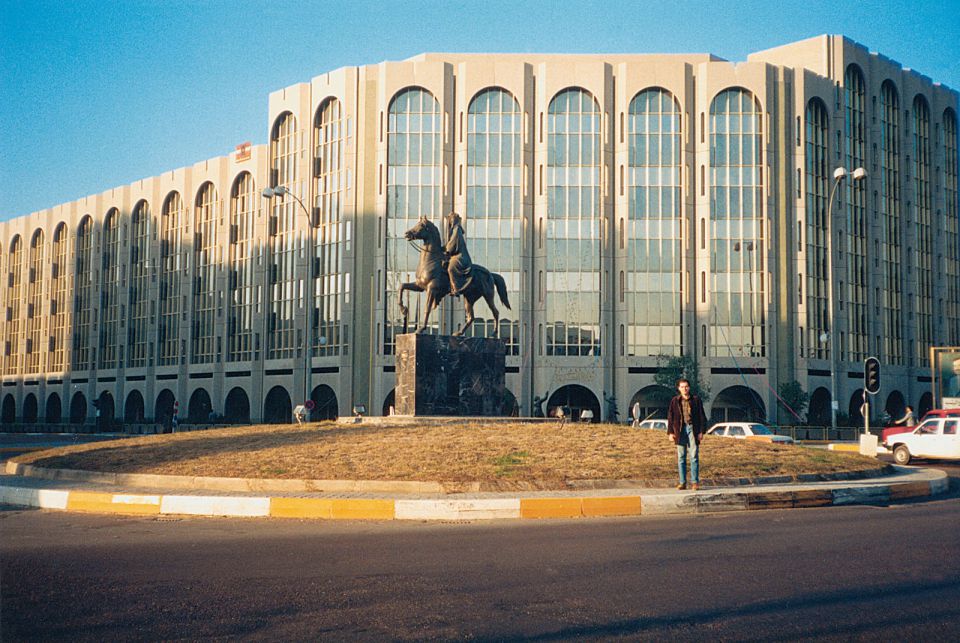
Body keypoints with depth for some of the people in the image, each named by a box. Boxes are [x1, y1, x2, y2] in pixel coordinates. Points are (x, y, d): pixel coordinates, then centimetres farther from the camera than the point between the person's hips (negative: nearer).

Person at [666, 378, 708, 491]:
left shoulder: (696, 400, 3)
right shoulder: (675, 401, 5)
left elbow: (702, 416, 5)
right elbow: (670, 417, 7)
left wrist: (701, 431, -1)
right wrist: (670, 432, 1)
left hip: (693, 429, -1)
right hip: (680, 430, 1)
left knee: (694, 456, -4)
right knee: (681, 457, 3)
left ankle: (695, 482, 0)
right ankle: (682, 482, 8)